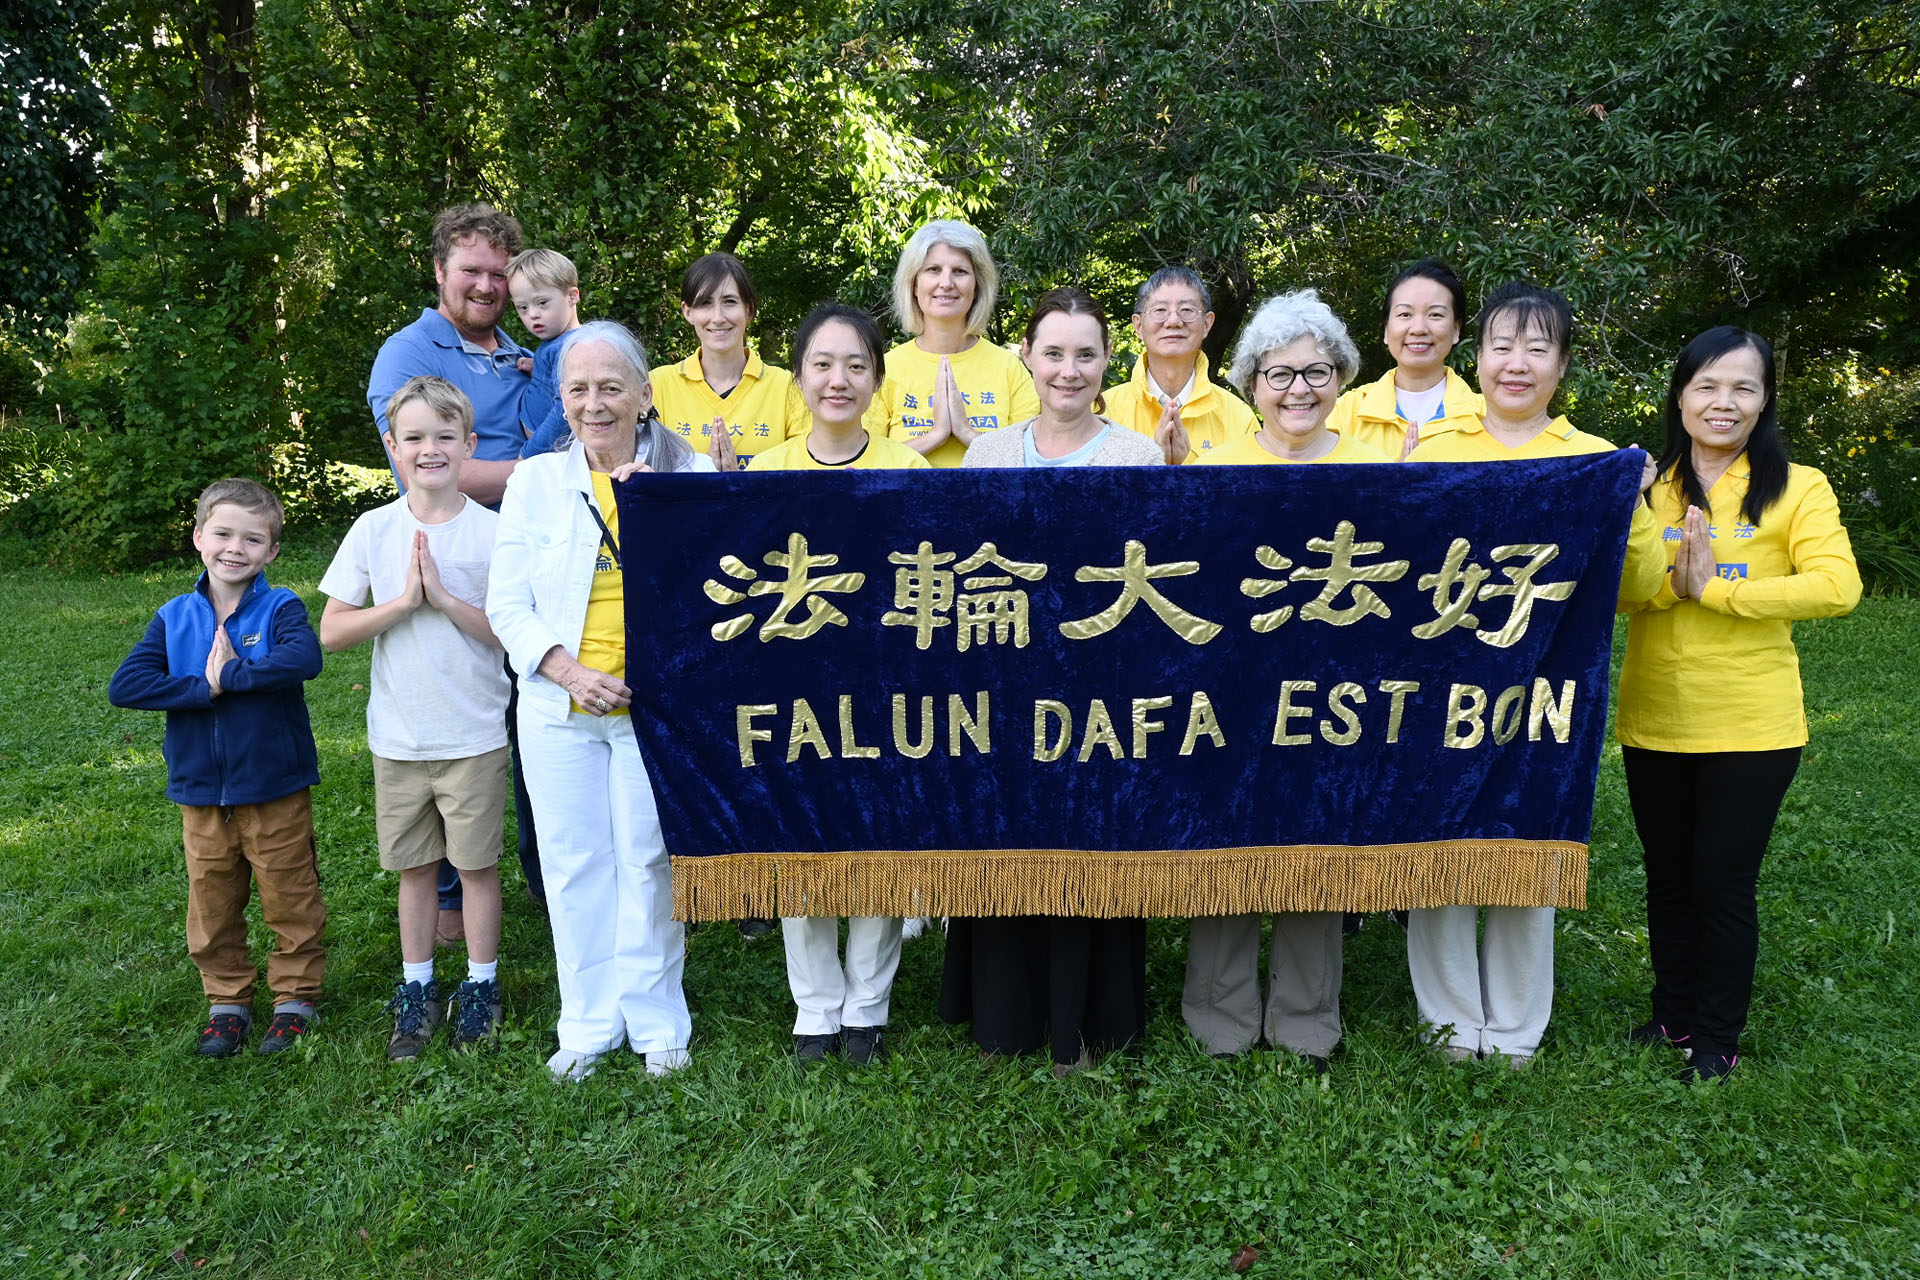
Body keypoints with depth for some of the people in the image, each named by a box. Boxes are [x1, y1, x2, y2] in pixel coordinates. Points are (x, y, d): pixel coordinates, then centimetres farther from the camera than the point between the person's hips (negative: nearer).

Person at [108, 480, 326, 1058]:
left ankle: (296, 996, 26)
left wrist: (230, 674, -25)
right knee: (212, 908, 16)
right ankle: (227, 1001, 33)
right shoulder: (174, 617, 2)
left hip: (277, 793, -3)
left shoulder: (279, 607, -8)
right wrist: (205, 688, -19)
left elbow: (305, 657, -29)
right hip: (202, 796, 4)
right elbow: (124, 685, -10)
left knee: (291, 902, 9)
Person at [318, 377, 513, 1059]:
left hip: (474, 733, -2)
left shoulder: (493, 530, -7)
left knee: (476, 863, 8)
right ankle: (416, 989, 28)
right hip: (397, 737, 2)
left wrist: (445, 598, -20)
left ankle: (481, 987, 24)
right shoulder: (374, 530, -1)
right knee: (413, 866, 14)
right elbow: (331, 632, -2)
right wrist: (404, 602, -16)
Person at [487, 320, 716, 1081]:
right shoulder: (536, 480, 5)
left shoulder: (685, 475, 0)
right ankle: (589, 1024, 26)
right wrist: (568, 671, -13)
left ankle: (656, 1022, 24)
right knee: (574, 864, 10)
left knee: (648, 862, 6)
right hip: (558, 708, 2)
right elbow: (506, 602, 1)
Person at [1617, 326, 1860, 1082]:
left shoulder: (1797, 488, -3)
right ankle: (1673, 1016, 33)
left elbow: (1836, 586, -18)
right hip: (1654, 722, 3)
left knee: (1724, 882, 6)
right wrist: (1674, 580, -23)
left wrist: (1712, 589, -19)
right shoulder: (1648, 487, 5)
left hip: (1750, 728, -3)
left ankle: (1717, 1038, 24)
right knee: (1668, 876, 16)